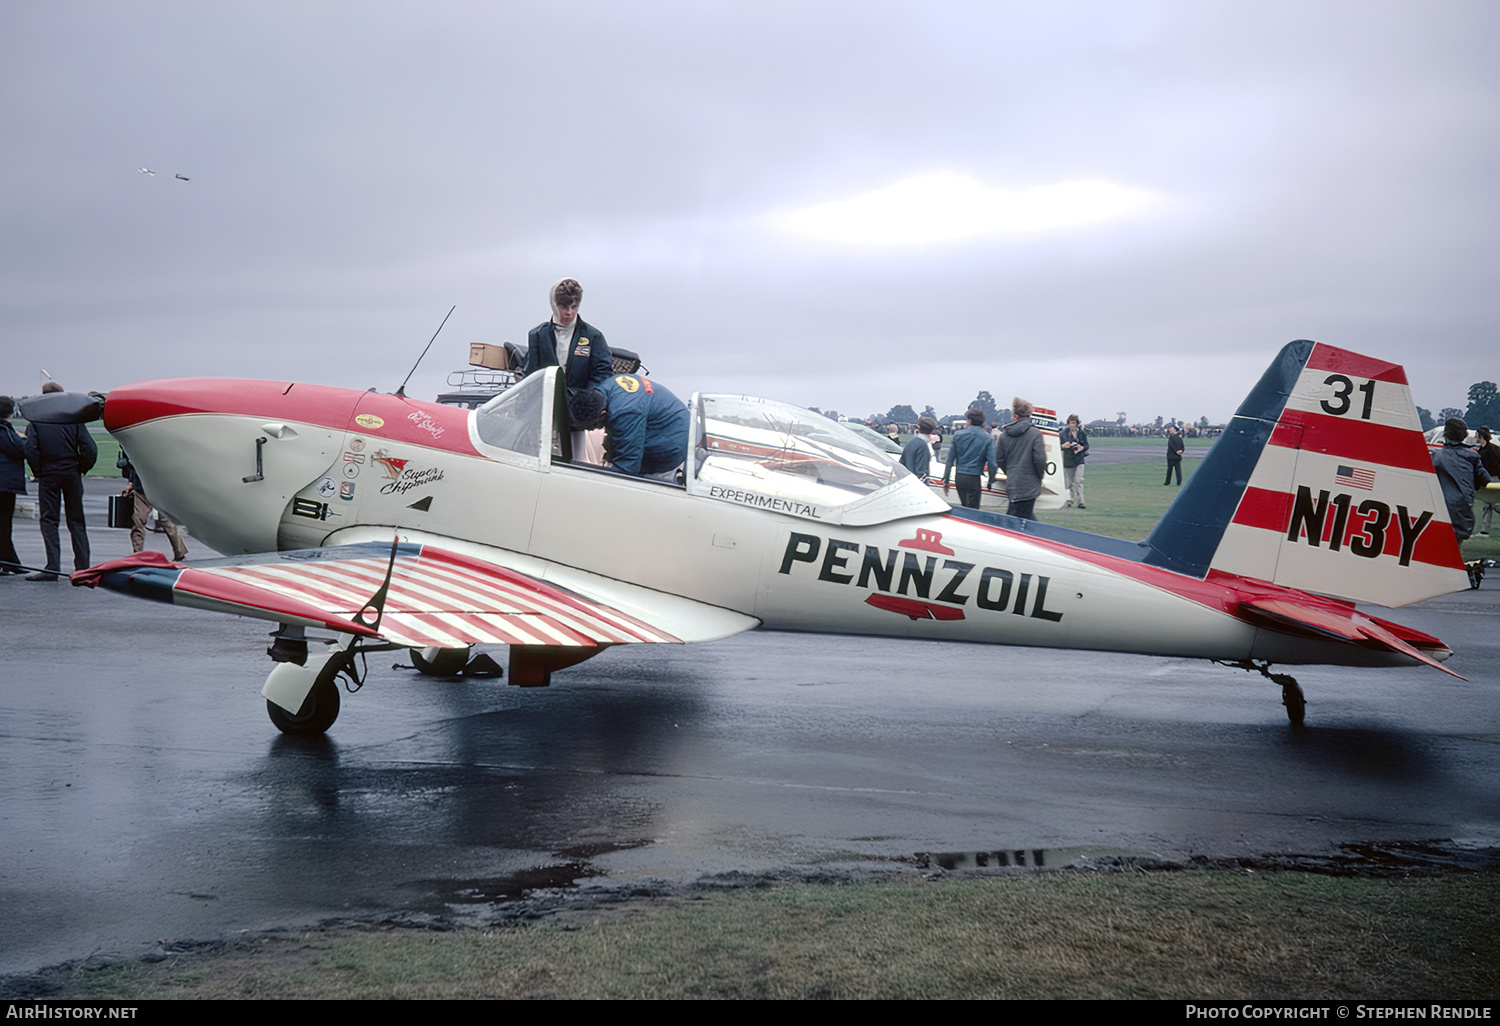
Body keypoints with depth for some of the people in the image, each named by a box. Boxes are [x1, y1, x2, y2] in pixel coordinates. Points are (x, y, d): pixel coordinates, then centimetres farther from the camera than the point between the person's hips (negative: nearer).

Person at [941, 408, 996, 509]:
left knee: (964, 506, 19)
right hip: (974, 478, -3)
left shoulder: (958, 435, 1)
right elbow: (991, 462, -9)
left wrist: (946, 480, 9)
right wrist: (991, 481, 5)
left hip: (959, 478, 3)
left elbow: (950, 460, 3)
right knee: (972, 509, 2)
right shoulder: (987, 438, -5)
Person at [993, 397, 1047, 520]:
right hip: (1029, 485, -4)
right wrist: (1040, 476, 3)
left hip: (1012, 485, 4)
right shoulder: (1035, 433, -9)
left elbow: (999, 459, 6)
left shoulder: (1004, 434, 4)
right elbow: (1040, 459, -15)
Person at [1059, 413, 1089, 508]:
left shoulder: (1081, 433, 3)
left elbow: (1087, 446, 10)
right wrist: (1064, 446, -16)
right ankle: (1070, 500, 25)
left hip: (1079, 459, -1)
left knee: (1079, 481, -12)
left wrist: (1082, 448, -12)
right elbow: (1059, 446, 6)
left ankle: (1080, 502, -13)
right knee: (1069, 482, 8)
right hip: (1068, 460, 1)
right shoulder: (1063, 433, 2)